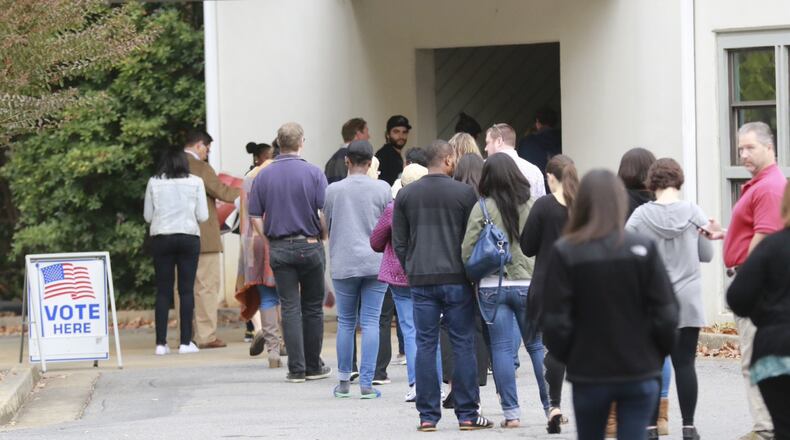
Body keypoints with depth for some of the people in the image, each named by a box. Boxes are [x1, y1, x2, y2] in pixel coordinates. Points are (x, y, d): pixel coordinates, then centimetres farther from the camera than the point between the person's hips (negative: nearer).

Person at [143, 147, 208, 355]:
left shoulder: (154, 183, 1)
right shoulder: (195, 182, -1)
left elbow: (147, 215, 4)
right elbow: (203, 216, -1)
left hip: (161, 238, 1)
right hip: (189, 237, -1)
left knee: (163, 291, 3)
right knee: (186, 289, 2)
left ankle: (161, 342, -1)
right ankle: (185, 342, -2)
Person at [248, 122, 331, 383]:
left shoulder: (263, 176, 2)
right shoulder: (313, 173, -6)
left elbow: (255, 216, 2)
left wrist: (270, 239, 12)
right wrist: (321, 235, 8)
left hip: (279, 249, 2)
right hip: (309, 245, -2)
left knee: (290, 308, 2)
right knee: (313, 308, 9)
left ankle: (296, 369, -1)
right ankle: (313, 367, 13)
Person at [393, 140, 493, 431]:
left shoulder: (406, 195, 5)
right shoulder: (464, 193, -4)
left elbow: (398, 242, 8)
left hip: (420, 279, 3)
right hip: (456, 279, -3)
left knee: (425, 345, 4)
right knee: (463, 344, 3)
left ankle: (428, 415, 3)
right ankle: (467, 413, 3)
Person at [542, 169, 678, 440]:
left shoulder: (564, 252, -9)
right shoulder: (643, 248, -7)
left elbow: (555, 322, -9)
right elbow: (665, 315, -7)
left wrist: (567, 357, 9)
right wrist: (658, 355, 10)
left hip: (588, 375, 0)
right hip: (640, 373, 0)